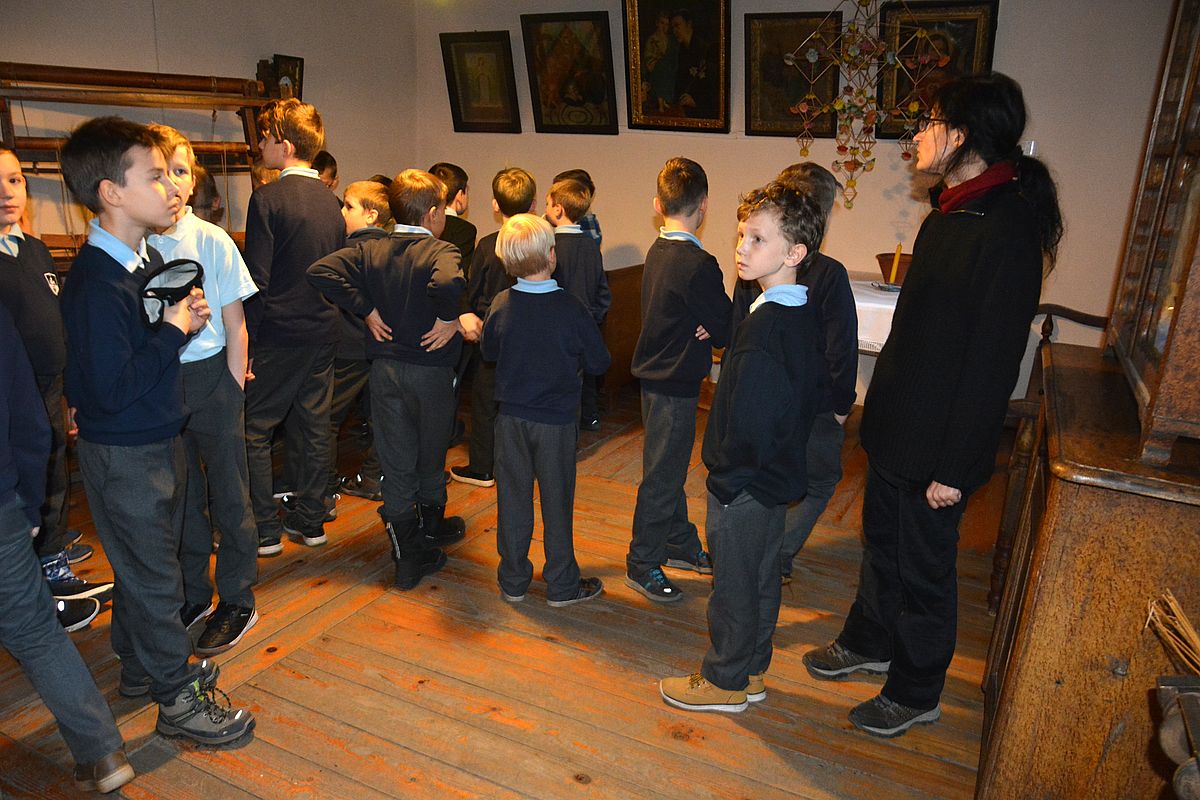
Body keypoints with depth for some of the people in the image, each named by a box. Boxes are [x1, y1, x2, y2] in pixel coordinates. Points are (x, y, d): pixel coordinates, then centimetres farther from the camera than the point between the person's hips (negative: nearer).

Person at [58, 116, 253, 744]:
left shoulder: (149, 257, 3)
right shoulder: (94, 282, -25)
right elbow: (111, 388, -27)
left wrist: (187, 315, -2)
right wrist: (174, 329, -21)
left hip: (158, 439, 9)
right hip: (122, 452, -9)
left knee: (143, 561, 22)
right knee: (154, 574, 5)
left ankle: (141, 666, 41)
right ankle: (176, 698, 21)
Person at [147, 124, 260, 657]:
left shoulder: (212, 241, -6)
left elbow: (235, 328, -2)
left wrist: (232, 393, -4)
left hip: (210, 375, -2)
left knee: (228, 493, 7)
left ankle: (236, 602, 23)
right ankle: (192, 597, 33)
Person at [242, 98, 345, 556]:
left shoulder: (268, 199, -13)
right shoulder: (330, 202, 8)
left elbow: (257, 279, -15)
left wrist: (245, 338, -9)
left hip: (277, 333, -6)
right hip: (323, 331, 7)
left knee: (254, 430, 5)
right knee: (314, 427, 12)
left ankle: (264, 530, 10)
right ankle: (310, 520, 22)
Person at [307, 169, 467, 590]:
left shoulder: (370, 250, 2)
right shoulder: (440, 250, -14)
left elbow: (321, 270, -9)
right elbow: (448, 282, -37)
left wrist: (366, 310, -5)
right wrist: (448, 318, -20)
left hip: (384, 369, 4)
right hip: (431, 370, -3)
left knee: (396, 462, 9)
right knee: (430, 456, 18)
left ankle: (409, 555, 13)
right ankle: (431, 526, 40)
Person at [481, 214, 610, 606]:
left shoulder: (501, 305, -8)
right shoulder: (570, 309, -18)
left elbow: (488, 353, 7)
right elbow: (598, 363, -9)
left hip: (511, 418, 3)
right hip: (557, 420, -3)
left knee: (513, 499, 14)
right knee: (557, 501, 9)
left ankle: (513, 580, 26)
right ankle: (562, 585, 22)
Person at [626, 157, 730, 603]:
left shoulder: (657, 252, 4)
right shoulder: (698, 265, -23)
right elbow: (726, 332, -17)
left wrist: (704, 327, -10)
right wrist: (713, 329, 2)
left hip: (654, 374, 9)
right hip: (675, 384, -9)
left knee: (670, 467, 21)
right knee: (662, 475, 4)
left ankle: (680, 544, 37)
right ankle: (642, 565, 18)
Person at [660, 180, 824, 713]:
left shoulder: (764, 327, -26)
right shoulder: (801, 314, 3)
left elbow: (748, 419, -27)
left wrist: (726, 473, -13)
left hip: (744, 486, -9)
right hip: (776, 475, 9)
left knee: (734, 584, 8)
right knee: (761, 577, 21)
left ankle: (724, 681, 27)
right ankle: (752, 672, 38)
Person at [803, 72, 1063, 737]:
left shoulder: (1005, 232, -23)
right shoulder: (950, 215, 7)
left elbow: (993, 364, -23)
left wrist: (955, 466, -20)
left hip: (936, 445, -9)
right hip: (896, 427, 9)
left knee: (922, 566, 9)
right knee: (881, 541, 23)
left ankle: (915, 694, 31)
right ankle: (868, 643, 46)